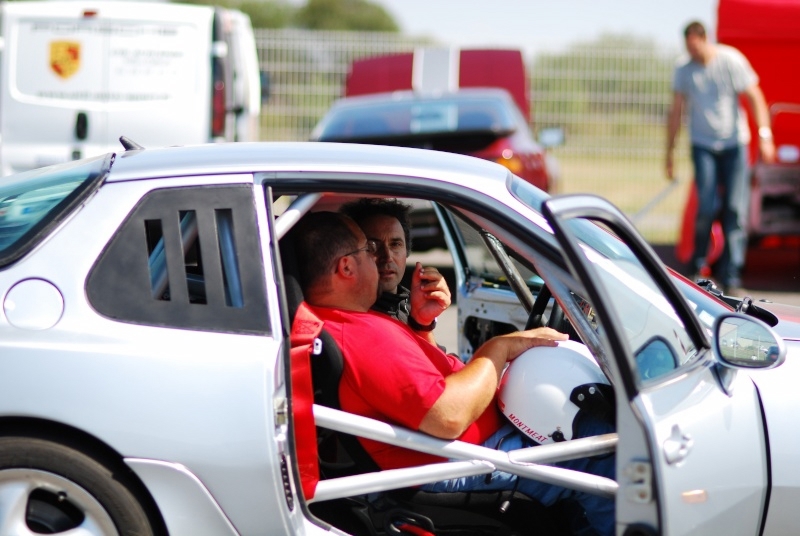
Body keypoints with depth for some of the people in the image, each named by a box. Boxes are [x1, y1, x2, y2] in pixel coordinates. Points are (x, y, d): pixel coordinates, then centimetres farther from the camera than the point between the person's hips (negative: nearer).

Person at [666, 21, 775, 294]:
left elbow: (755, 98, -3)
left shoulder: (732, 60, -7)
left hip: (734, 143, -1)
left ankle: (730, 276, -2)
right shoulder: (684, 69, 0)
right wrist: (670, 152, 8)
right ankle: (699, 264, 9)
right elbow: (676, 112, 8)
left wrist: (764, 135, -11)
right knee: (706, 206, -12)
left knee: (735, 208, -6)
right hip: (703, 144, 1)